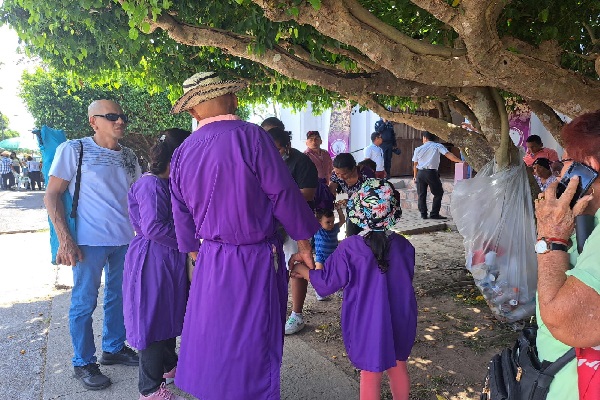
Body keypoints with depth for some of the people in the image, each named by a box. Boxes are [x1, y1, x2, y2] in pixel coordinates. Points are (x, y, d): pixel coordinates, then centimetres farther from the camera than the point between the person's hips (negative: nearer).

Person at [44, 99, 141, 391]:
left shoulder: (128, 157, 9)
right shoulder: (73, 150, -7)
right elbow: (52, 196, -8)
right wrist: (65, 241, -15)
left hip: (125, 240, 6)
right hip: (90, 241, -5)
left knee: (119, 296, 16)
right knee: (84, 302, 5)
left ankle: (114, 348, 34)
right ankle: (83, 363, 21)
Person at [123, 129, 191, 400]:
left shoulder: (169, 183, 10)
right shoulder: (152, 185, -21)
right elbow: (153, 227, -26)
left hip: (170, 260, 10)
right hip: (153, 261, -10)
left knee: (169, 316, 23)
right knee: (154, 321, 2)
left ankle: (169, 365, 44)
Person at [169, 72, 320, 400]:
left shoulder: (181, 153, 3)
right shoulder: (251, 136, -15)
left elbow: (181, 215, 11)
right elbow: (283, 194, -13)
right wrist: (304, 245, -2)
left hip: (210, 263, 5)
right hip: (256, 261, -5)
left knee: (214, 343, 21)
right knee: (252, 349, 9)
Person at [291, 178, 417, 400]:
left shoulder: (349, 248, -19)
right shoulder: (403, 245, -7)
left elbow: (328, 281, -10)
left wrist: (304, 271, 8)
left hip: (366, 323, -3)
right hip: (399, 319, 4)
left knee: (370, 373, 11)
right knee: (398, 366, 22)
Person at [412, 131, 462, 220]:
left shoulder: (418, 149, 9)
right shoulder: (437, 146, 1)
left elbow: (415, 164, 12)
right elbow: (448, 155, -12)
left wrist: (415, 176, 23)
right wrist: (460, 161, -14)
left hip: (420, 173, 3)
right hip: (431, 173, -3)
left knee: (422, 194, 12)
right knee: (438, 193, 9)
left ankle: (423, 214, 12)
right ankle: (434, 214, 5)